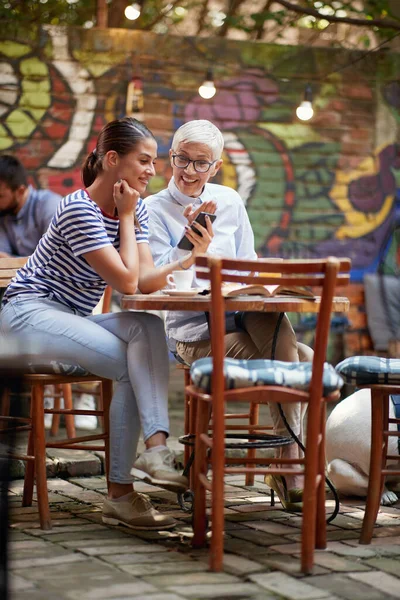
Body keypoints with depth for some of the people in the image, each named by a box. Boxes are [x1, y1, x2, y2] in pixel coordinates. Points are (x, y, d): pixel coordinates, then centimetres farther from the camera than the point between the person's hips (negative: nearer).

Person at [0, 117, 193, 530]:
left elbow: (147, 280, -4)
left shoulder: (134, 208, 8)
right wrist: (126, 218, -11)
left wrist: (186, 261, -22)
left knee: (147, 327, -24)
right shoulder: (79, 209, -18)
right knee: (133, 364, -25)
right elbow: (127, 282, -21)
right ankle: (119, 495, -21)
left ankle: (155, 447, -35)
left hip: (74, 320, 8)